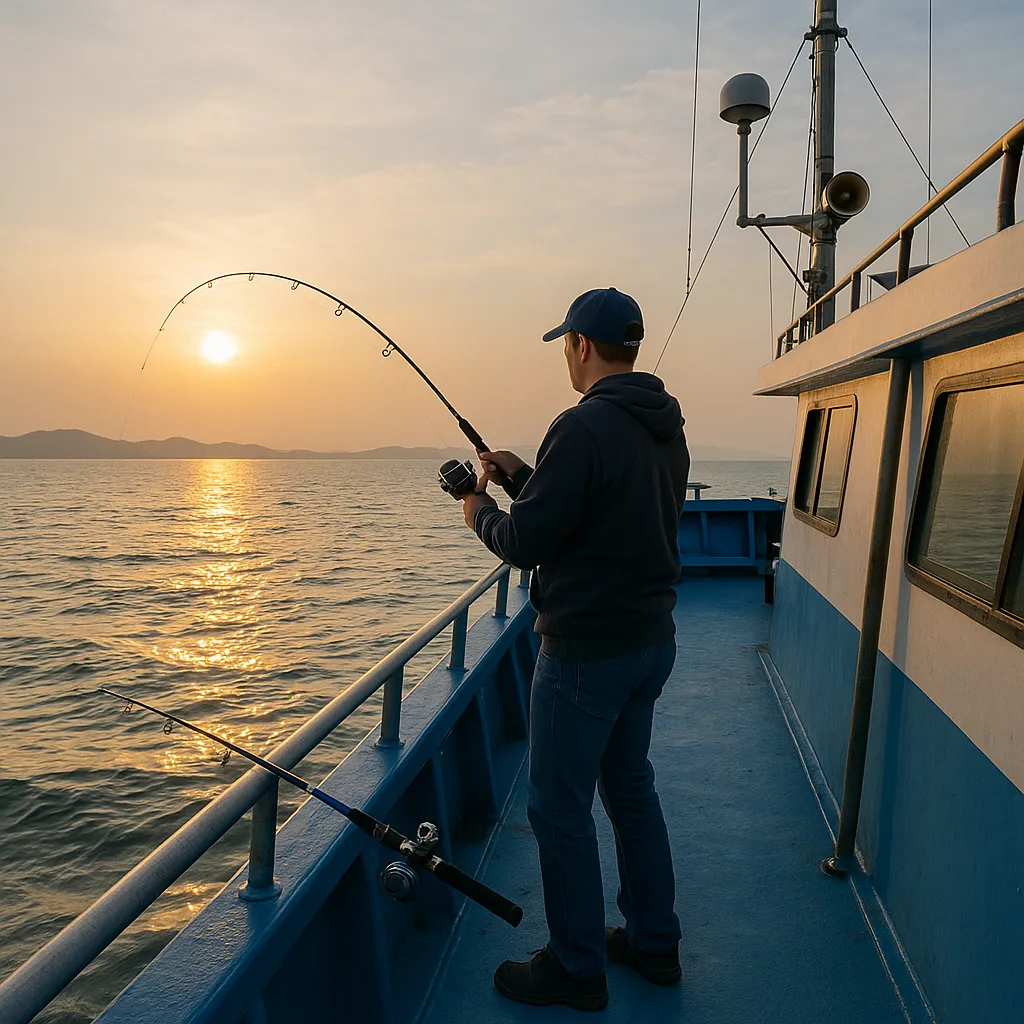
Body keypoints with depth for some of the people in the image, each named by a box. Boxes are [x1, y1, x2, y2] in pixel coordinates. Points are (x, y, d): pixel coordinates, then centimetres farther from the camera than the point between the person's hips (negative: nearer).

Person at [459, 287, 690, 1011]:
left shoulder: (584, 427, -20)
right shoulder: (668, 429, 9)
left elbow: (524, 544, -19)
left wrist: (482, 511, 1)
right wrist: (525, 476, 18)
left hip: (586, 651, -9)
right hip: (652, 639, 10)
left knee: (561, 808, 5)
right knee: (631, 787, 21)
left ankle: (577, 968, 21)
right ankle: (655, 944, 35)